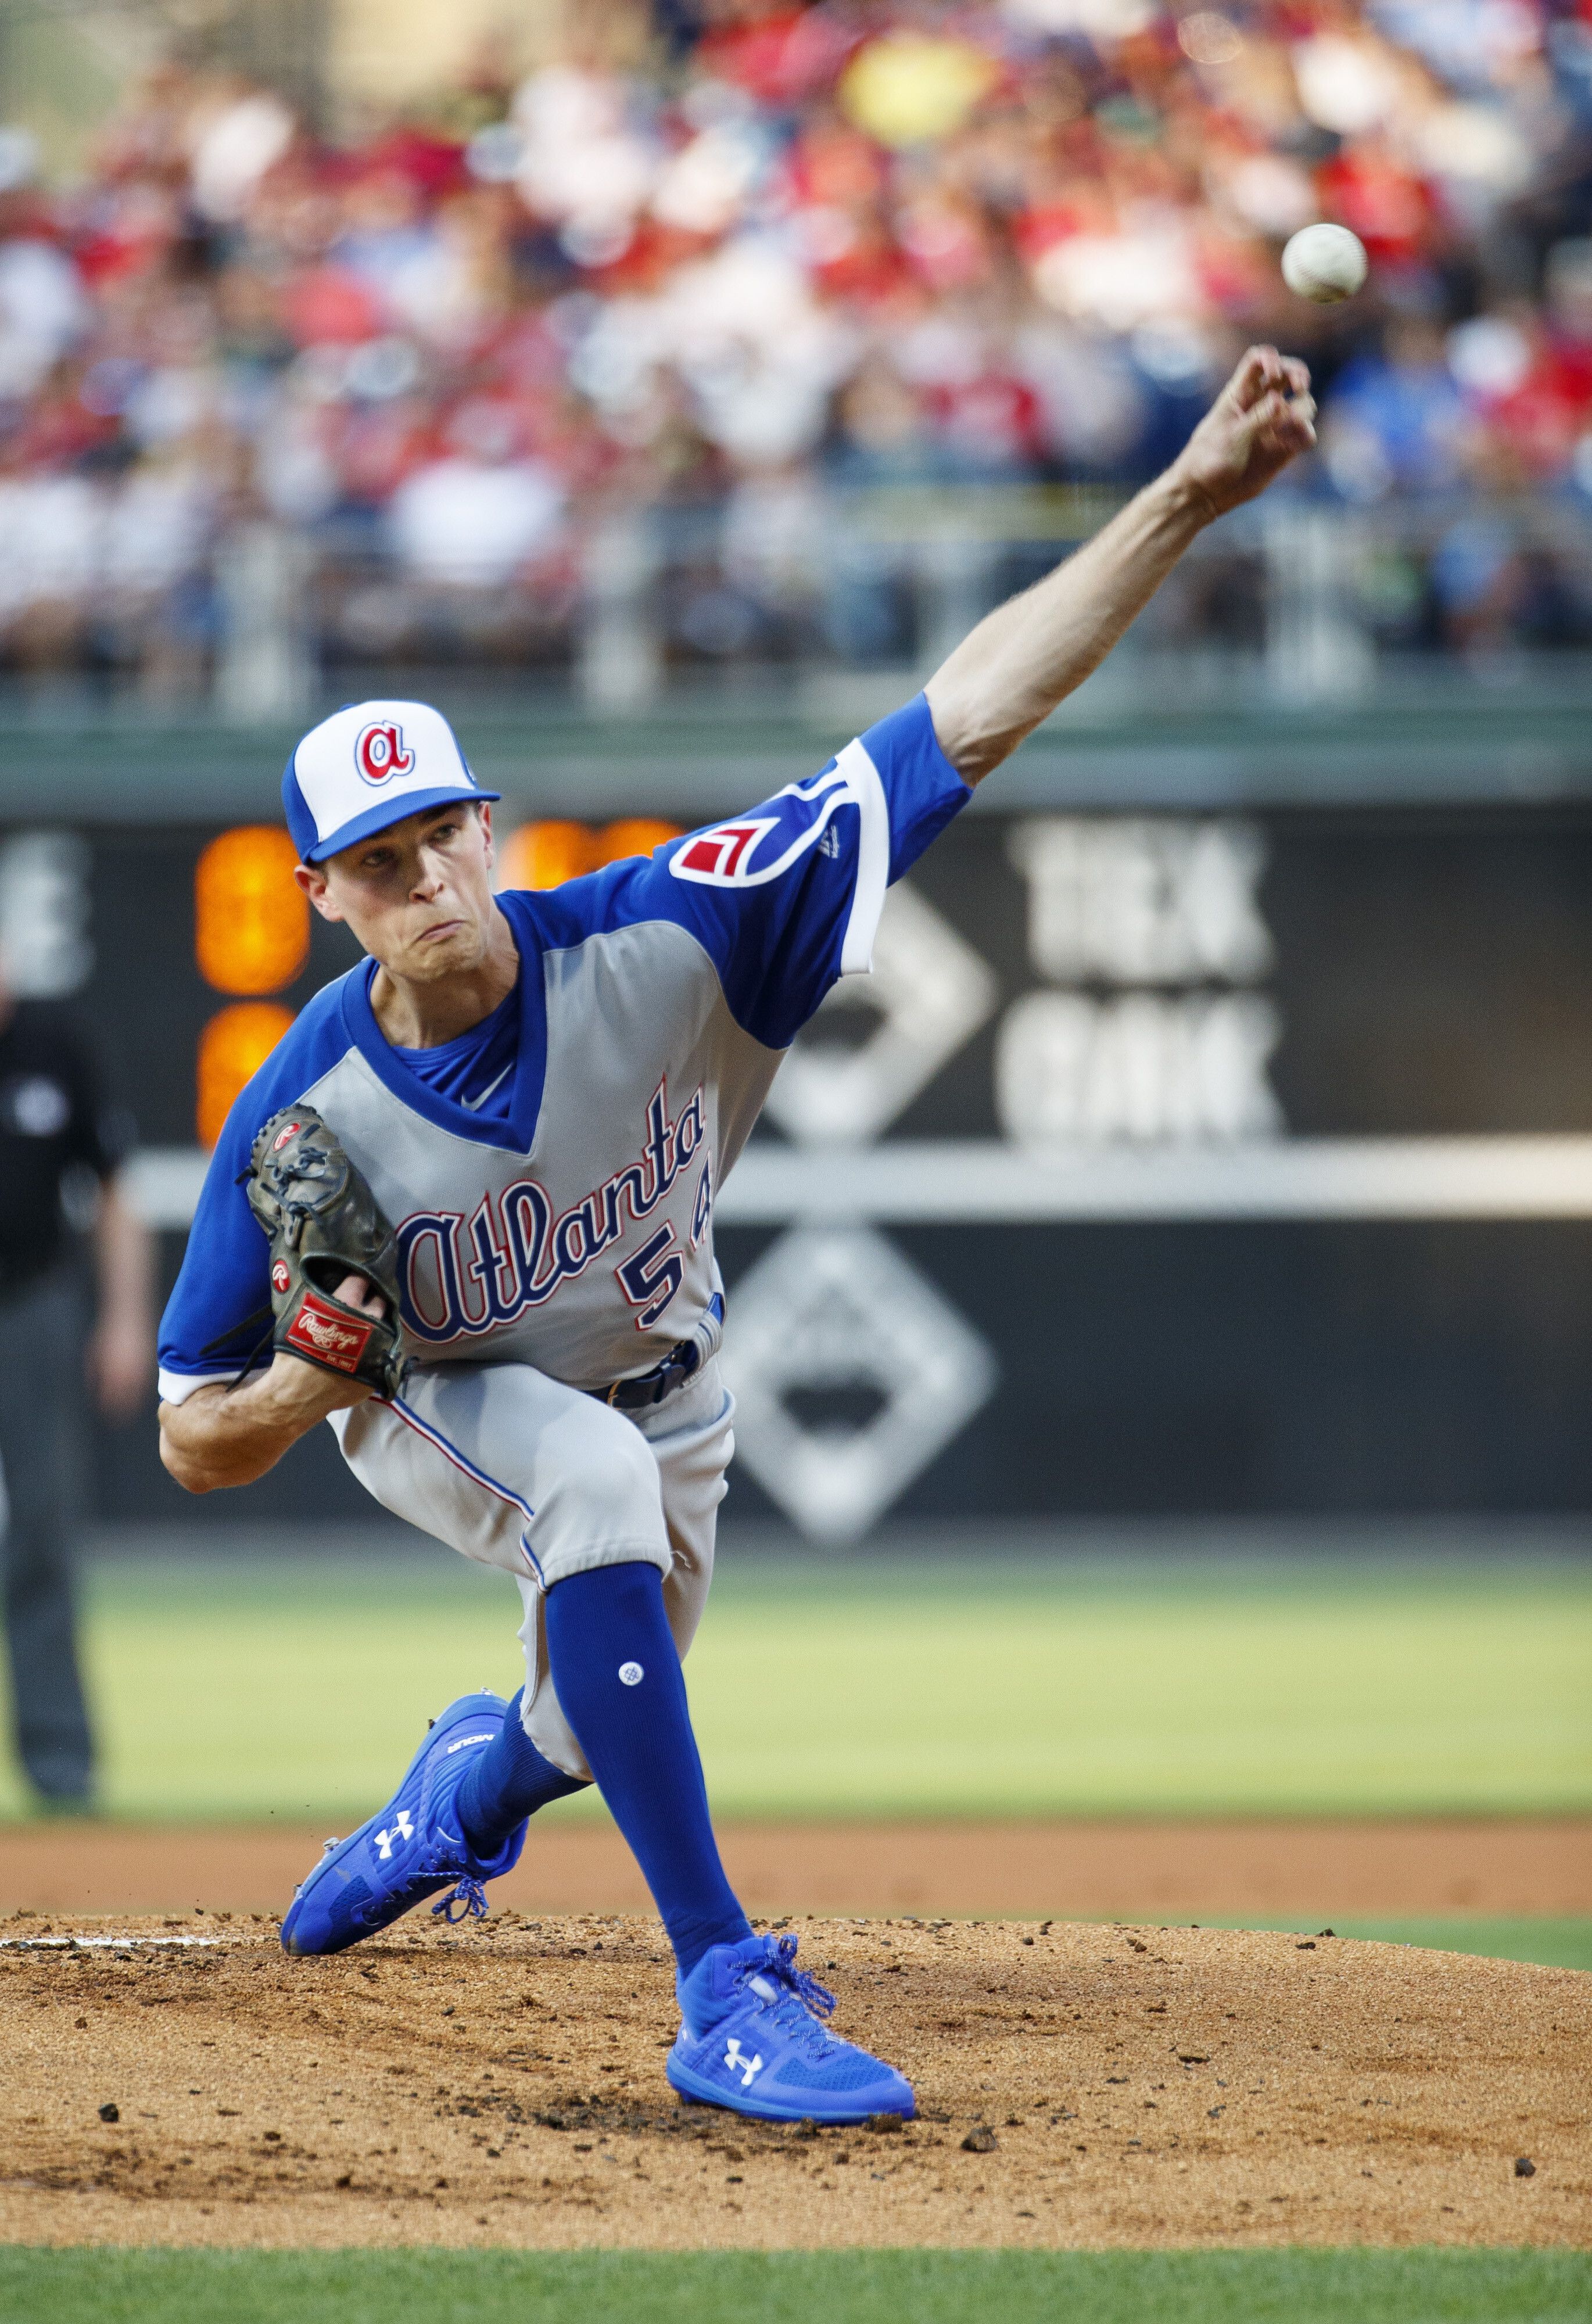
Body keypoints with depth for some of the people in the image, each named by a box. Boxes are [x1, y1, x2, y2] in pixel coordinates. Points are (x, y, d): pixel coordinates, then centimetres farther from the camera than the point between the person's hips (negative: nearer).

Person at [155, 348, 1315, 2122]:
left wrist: (1187, 500, -46)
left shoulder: (658, 948, -32)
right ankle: (726, 1997, -34)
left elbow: (965, 719, -38)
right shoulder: (299, 1119, -31)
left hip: (654, 1381, 3)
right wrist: (307, 1386, -43)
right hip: (433, 1407, -3)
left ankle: (465, 1784, 60)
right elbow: (193, 1441, -19)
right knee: (596, 1479, -37)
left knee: (596, 1728, 18)